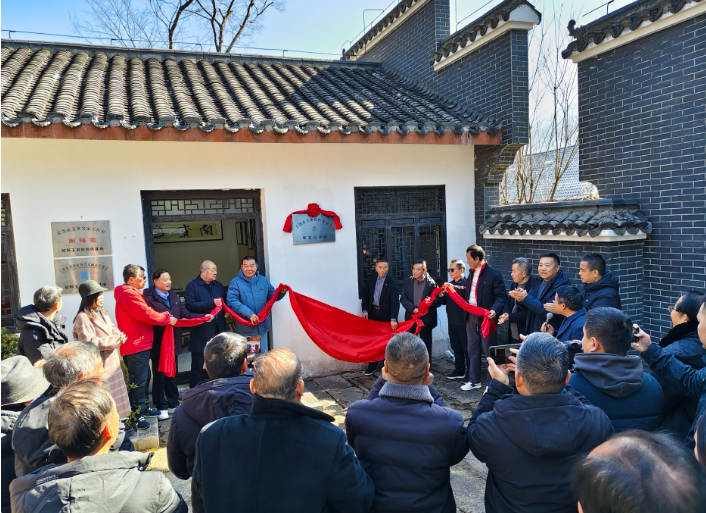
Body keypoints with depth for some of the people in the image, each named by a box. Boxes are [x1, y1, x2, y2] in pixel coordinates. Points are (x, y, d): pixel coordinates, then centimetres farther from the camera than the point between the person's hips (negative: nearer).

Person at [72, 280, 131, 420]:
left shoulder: (102, 313, 12)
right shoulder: (83, 318, -17)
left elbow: (113, 329, 18)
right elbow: (90, 343, -24)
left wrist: (119, 335, -6)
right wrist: (115, 340, -22)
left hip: (112, 364, 9)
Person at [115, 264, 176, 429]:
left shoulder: (131, 293, 19)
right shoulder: (129, 295, -17)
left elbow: (145, 312, 17)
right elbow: (147, 314, -19)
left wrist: (164, 316, 4)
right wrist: (167, 319, -6)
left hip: (140, 344, 11)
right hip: (136, 346, -11)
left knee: (143, 378, 19)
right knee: (138, 381, -6)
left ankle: (142, 408, 29)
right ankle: (136, 415, 1)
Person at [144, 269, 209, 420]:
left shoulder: (173, 295, 11)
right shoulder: (149, 297, -9)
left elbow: (185, 314, 6)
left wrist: (203, 317, -4)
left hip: (173, 341, 6)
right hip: (158, 343, -6)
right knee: (159, 375, 5)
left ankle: (173, 404, 28)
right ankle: (161, 407, 16)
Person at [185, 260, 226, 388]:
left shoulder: (218, 285, 16)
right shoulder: (192, 286, -4)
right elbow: (190, 305, -17)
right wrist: (212, 303, -21)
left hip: (218, 330, 5)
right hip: (201, 331, -5)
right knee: (198, 365, 3)